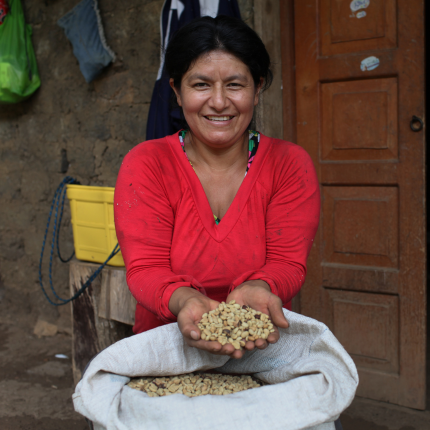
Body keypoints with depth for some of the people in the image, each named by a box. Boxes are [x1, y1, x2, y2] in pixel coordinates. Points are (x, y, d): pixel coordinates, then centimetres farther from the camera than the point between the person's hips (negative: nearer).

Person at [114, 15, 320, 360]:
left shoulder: (290, 164, -1)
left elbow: (288, 264, -6)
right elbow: (145, 268, -10)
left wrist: (255, 291, -29)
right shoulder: (146, 164, -3)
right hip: (166, 343, 1)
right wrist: (186, 301, -32)